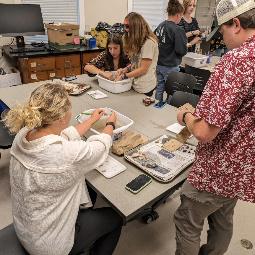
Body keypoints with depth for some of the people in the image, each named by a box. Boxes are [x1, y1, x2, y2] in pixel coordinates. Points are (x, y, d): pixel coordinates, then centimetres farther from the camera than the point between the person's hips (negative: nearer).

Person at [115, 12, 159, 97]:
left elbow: (143, 69, -18)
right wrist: (126, 69, 0)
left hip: (144, 87, -8)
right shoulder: (139, 41, 12)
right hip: (136, 84, 8)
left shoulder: (149, 42, -18)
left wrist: (124, 76, -12)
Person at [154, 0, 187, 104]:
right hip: (170, 67, -7)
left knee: (159, 89, 18)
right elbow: (182, 51, -19)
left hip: (159, 64, 7)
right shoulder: (177, 30, -18)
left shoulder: (160, 26, 3)